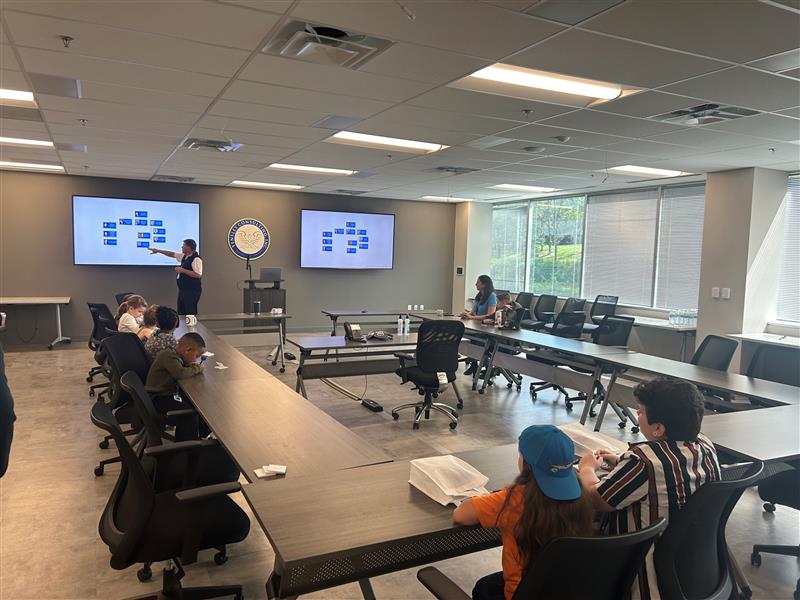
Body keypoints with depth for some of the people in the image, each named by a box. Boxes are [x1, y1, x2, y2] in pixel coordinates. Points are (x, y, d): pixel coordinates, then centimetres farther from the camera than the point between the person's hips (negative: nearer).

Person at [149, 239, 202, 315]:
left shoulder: (196, 259, -16)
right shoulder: (184, 256, 12)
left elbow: (198, 275, -24)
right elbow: (172, 254, 28)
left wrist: (183, 270, -21)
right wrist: (158, 251, 31)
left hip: (191, 291, -10)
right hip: (183, 289, 10)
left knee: (190, 313, -8)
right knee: (181, 313, 11)